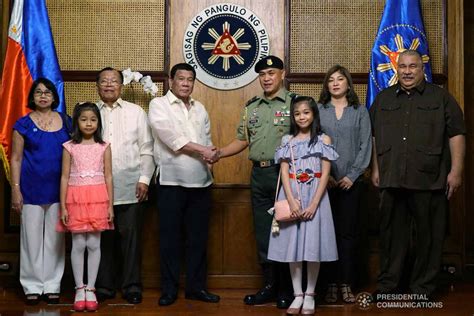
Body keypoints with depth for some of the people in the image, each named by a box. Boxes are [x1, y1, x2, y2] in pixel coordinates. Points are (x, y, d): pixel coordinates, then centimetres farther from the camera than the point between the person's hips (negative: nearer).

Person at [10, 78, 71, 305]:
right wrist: (15, 189, -6)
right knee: (32, 237, 3)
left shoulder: (65, 121, 6)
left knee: (55, 238, 7)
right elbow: (16, 158, 1)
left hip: (58, 189, 2)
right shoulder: (23, 124, 1)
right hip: (31, 189, -2)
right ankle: (32, 286, 14)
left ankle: (52, 285, 17)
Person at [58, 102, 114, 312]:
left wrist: (110, 206, 1)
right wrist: (63, 206, -3)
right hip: (76, 199, 0)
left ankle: (90, 289, 11)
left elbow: (108, 177, 4)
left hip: (97, 199, 0)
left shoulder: (104, 147, 4)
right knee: (78, 244, 2)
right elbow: (64, 177, 2)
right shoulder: (69, 147, 3)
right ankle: (79, 289, 12)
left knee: (94, 244, 2)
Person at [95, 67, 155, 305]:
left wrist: (144, 179, -3)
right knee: (104, 238, 6)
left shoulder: (136, 112, 10)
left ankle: (132, 286, 11)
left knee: (131, 237, 0)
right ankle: (104, 285, 17)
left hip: (131, 188, -1)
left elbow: (146, 149, 6)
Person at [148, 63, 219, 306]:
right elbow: (170, 137, -13)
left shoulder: (200, 108, 17)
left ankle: (196, 286, 18)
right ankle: (169, 289, 12)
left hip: (200, 181, 5)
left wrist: (210, 153, -7)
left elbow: (206, 139, 15)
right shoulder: (158, 105, 0)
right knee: (170, 237, 2)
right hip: (171, 181, -5)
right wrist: (201, 150, -12)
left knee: (198, 236, 8)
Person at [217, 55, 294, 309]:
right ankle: (269, 286, 22)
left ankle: (286, 290, 14)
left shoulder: (294, 102, -2)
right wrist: (218, 153, -1)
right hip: (259, 174, 5)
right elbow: (242, 141, 15)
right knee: (263, 233, 10)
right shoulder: (251, 107, 14)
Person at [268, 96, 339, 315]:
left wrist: (314, 204, -12)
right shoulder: (287, 141, 7)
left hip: (315, 197, -1)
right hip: (292, 197, 2)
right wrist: (292, 202, -12)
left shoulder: (323, 140, 3)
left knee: (313, 245, -1)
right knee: (293, 245, 2)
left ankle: (310, 295, 10)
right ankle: (297, 295, 10)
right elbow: (284, 173, 1)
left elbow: (325, 174, -3)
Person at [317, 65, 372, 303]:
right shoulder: (318, 110, 6)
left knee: (348, 232, 2)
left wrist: (352, 175, -8)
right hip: (323, 181, 0)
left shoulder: (360, 112, 7)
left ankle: (346, 284, 7)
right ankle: (332, 283, 7)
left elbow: (365, 146, 1)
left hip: (351, 181, 0)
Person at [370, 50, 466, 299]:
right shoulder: (384, 99, 15)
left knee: (428, 235, 3)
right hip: (391, 180, 3)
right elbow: (373, 136, 16)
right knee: (391, 233, 9)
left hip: (429, 181, -2)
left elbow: (456, 135, 1)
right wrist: (375, 169, 10)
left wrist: (456, 171, -6)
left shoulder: (441, 98, 5)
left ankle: (423, 287, 14)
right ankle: (387, 284, 19)